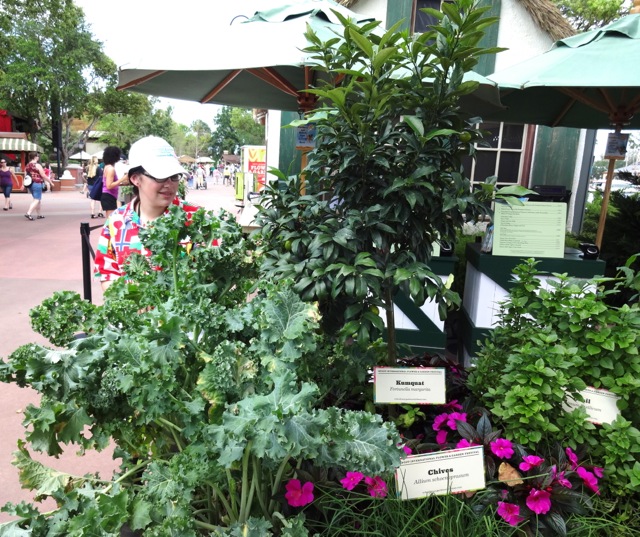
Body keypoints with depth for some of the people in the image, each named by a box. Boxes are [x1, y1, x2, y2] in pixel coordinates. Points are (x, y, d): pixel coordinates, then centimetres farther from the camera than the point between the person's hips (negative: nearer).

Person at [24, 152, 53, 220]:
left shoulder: (27, 166, 10)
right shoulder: (37, 165, -11)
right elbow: (43, 175, -11)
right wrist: (50, 182, -2)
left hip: (30, 184, 8)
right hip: (37, 184, -8)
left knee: (39, 199, 18)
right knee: (36, 200, -7)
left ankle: (38, 214, 22)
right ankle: (28, 213, -19)